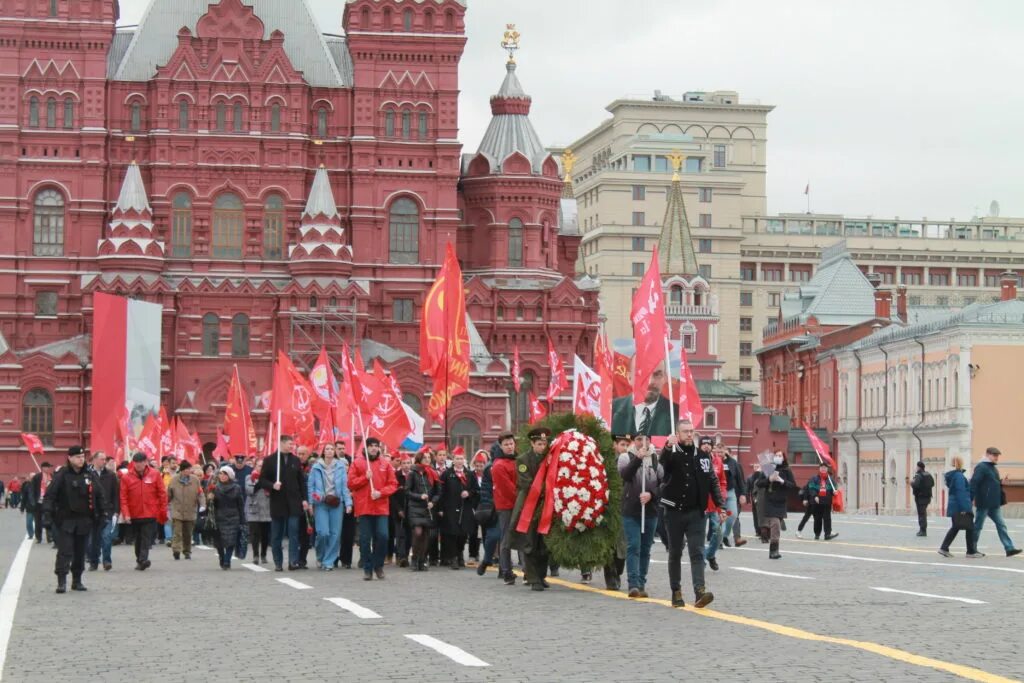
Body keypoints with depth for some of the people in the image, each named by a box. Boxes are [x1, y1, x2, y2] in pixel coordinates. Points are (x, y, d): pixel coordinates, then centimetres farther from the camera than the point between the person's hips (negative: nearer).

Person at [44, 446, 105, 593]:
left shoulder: (90, 475, 9)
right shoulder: (62, 475, -5)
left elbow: (98, 495, 16)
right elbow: (50, 494, -11)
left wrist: (103, 512, 11)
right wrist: (48, 510, -24)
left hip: (85, 520, 5)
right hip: (65, 520, -5)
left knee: (80, 552, 10)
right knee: (65, 551, -9)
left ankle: (77, 580, 18)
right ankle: (62, 581, -11)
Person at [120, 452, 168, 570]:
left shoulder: (155, 475, -1)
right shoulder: (127, 477, -1)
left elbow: (162, 494, 2)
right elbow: (123, 497, -3)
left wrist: (163, 512, 1)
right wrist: (126, 514, -12)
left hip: (150, 514, -2)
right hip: (134, 515, 2)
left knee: (146, 539, -11)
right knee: (138, 539, 12)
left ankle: (142, 560, -20)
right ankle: (140, 560, 24)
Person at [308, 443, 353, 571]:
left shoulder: (341, 466, 4)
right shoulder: (316, 467, 3)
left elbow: (344, 486, 4)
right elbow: (311, 485, 6)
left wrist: (348, 503, -3)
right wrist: (311, 503, -1)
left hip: (336, 503, 1)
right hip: (321, 503, -1)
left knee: (335, 534, -3)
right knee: (323, 533, -12)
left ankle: (329, 561, 9)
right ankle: (320, 557, 14)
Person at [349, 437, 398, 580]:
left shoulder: (385, 464, 7)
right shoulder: (357, 463, 5)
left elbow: (393, 484, 5)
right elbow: (351, 484, 0)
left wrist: (381, 492, -10)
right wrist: (365, 477, -12)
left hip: (381, 508, 1)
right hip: (363, 508, -1)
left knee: (382, 536, -8)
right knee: (365, 539, 1)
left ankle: (378, 566, 10)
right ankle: (367, 569, 9)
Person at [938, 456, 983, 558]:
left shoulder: (952, 475, 12)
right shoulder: (959, 476, -17)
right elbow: (960, 492, -22)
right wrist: (963, 508, -23)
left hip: (953, 506, 9)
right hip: (961, 507, -9)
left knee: (955, 527, 14)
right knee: (969, 528, 1)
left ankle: (944, 548, 9)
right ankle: (971, 551, 5)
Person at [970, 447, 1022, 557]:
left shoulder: (994, 468, 17)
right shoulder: (981, 467, -12)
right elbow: (974, 483, -20)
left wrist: (1000, 482, 7)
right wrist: (970, 500, -25)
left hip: (994, 504, 9)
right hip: (984, 503, -9)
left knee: (1001, 525, 3)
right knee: (978, 526, 1)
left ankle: (1009, 548, 1)